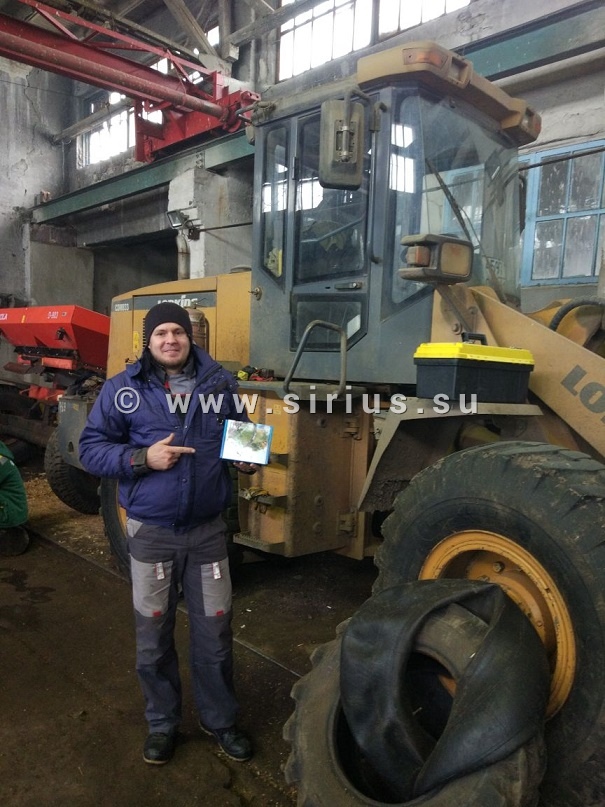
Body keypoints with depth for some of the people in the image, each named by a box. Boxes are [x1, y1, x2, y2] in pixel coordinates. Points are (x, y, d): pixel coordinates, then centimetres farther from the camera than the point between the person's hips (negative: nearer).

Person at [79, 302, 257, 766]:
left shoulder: (220, 382, 1)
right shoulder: (122, 389, -4)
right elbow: (91, 448, -3)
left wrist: (248, 459, -6)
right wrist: (142, 458, -19)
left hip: (208, 529, 1)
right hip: (151, 531, -1)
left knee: (215, 632, 11)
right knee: (153, 635, 13)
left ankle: (220, 720, 34)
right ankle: (162, 723, 35)